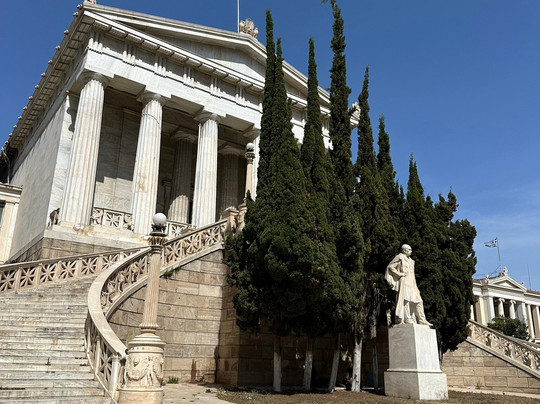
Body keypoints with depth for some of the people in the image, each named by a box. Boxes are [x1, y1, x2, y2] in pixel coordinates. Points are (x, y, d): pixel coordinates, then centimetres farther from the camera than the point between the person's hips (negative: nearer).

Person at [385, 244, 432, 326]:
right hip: (404, 281, -8)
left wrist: (416, 287, 18)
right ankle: (407, 319, -12)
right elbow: (390, 267, -7)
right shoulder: (400, 257, 0)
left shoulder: (410, 260, 24)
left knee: (418, 301, 2)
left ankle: (422, 320, 3)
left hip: (411, 283, 8)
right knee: (406, 299, -12)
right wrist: (399, 274, -13)